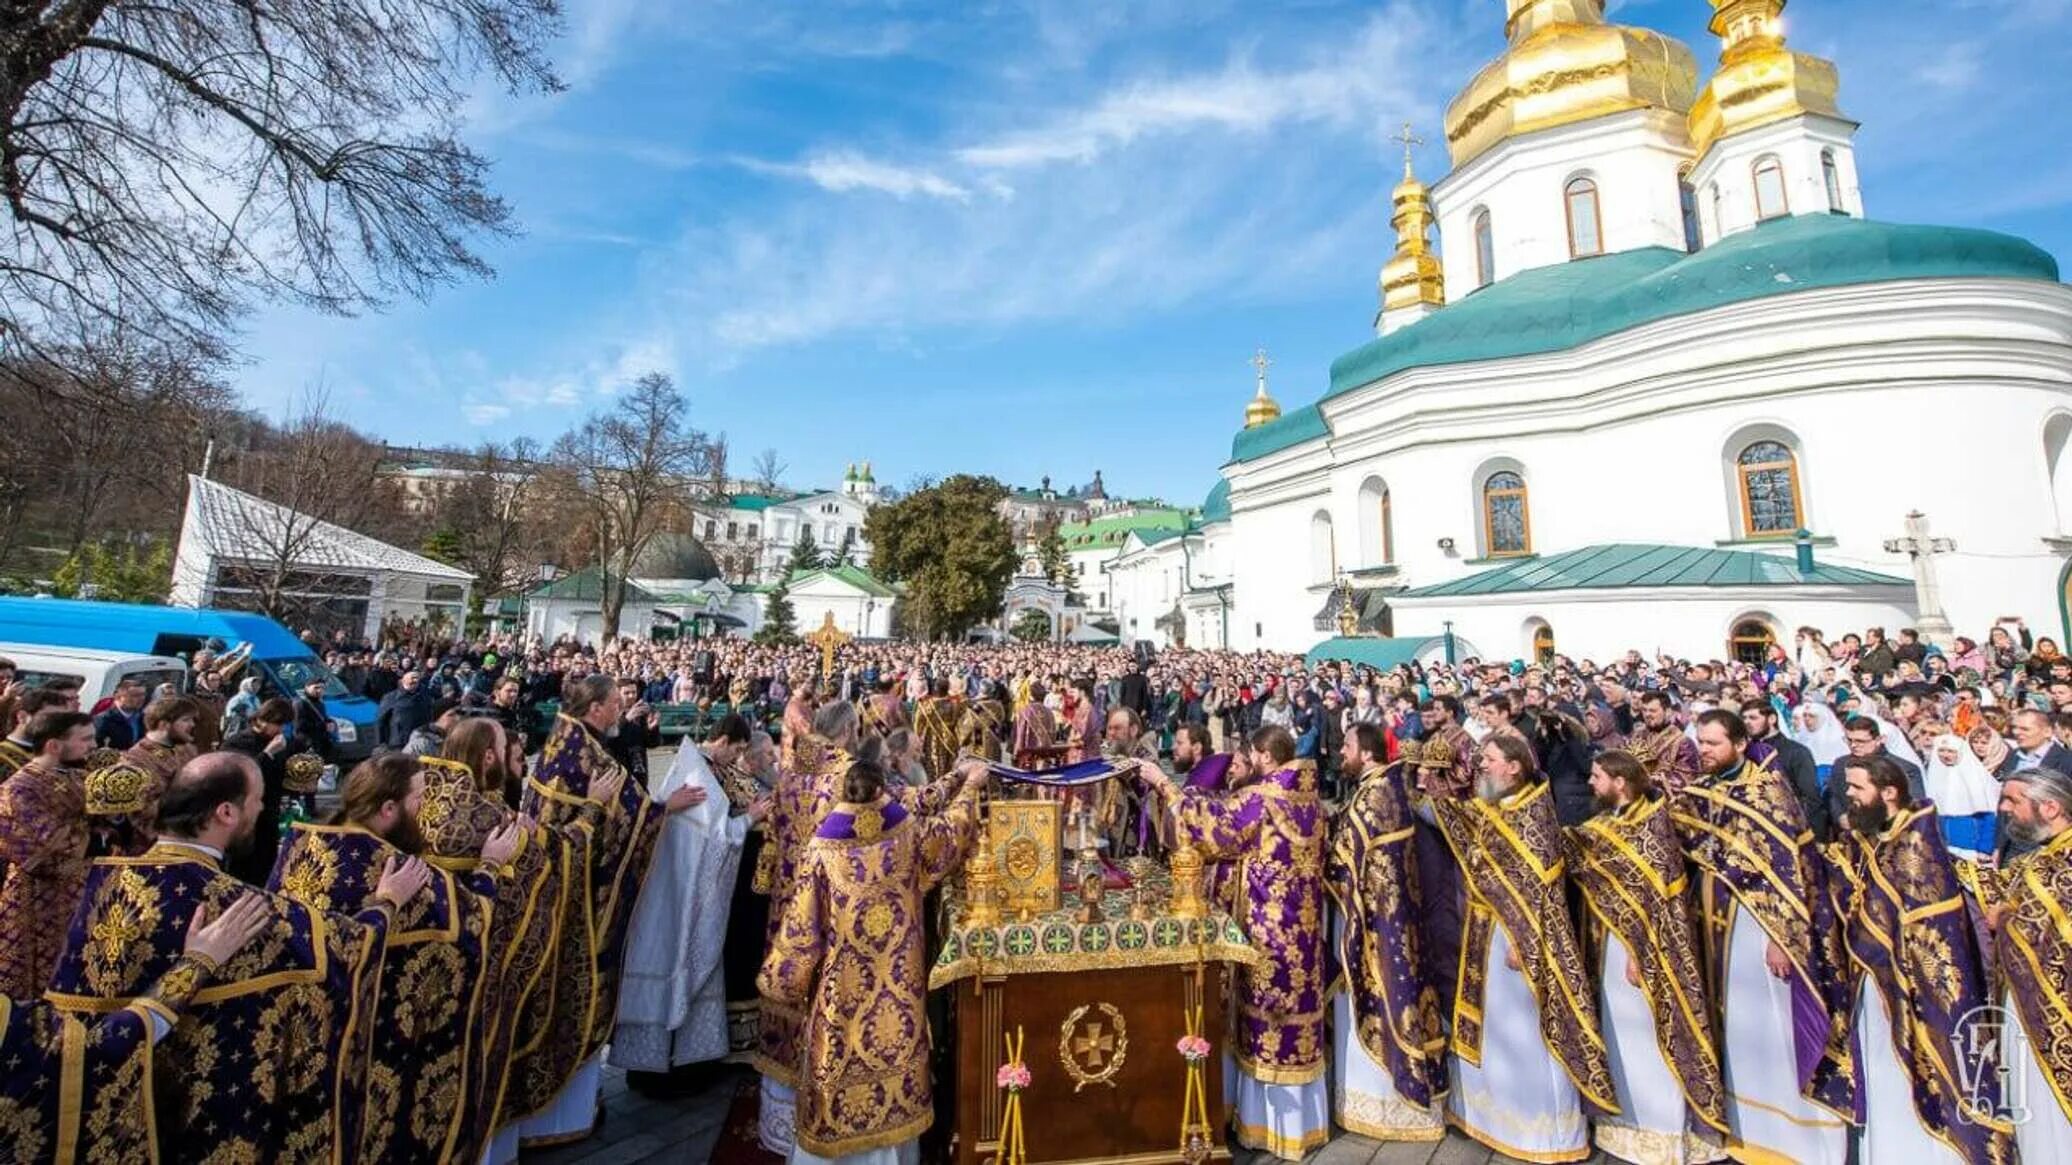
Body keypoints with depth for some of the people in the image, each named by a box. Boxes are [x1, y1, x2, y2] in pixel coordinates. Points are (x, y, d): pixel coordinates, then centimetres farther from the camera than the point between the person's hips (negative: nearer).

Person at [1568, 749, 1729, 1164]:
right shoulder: (1605, 823, 7)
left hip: (1645, 945, -7)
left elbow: (1657, 896, -17)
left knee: (1650, 1032, 4)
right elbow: (1582, 869, 10)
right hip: (1610, 943, 7)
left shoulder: (1651, 825, -15)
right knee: (1621, 1032, 16)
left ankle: (1664, 1127, 20)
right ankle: (1632, 1118, 30)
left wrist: (1640, 952, -18)